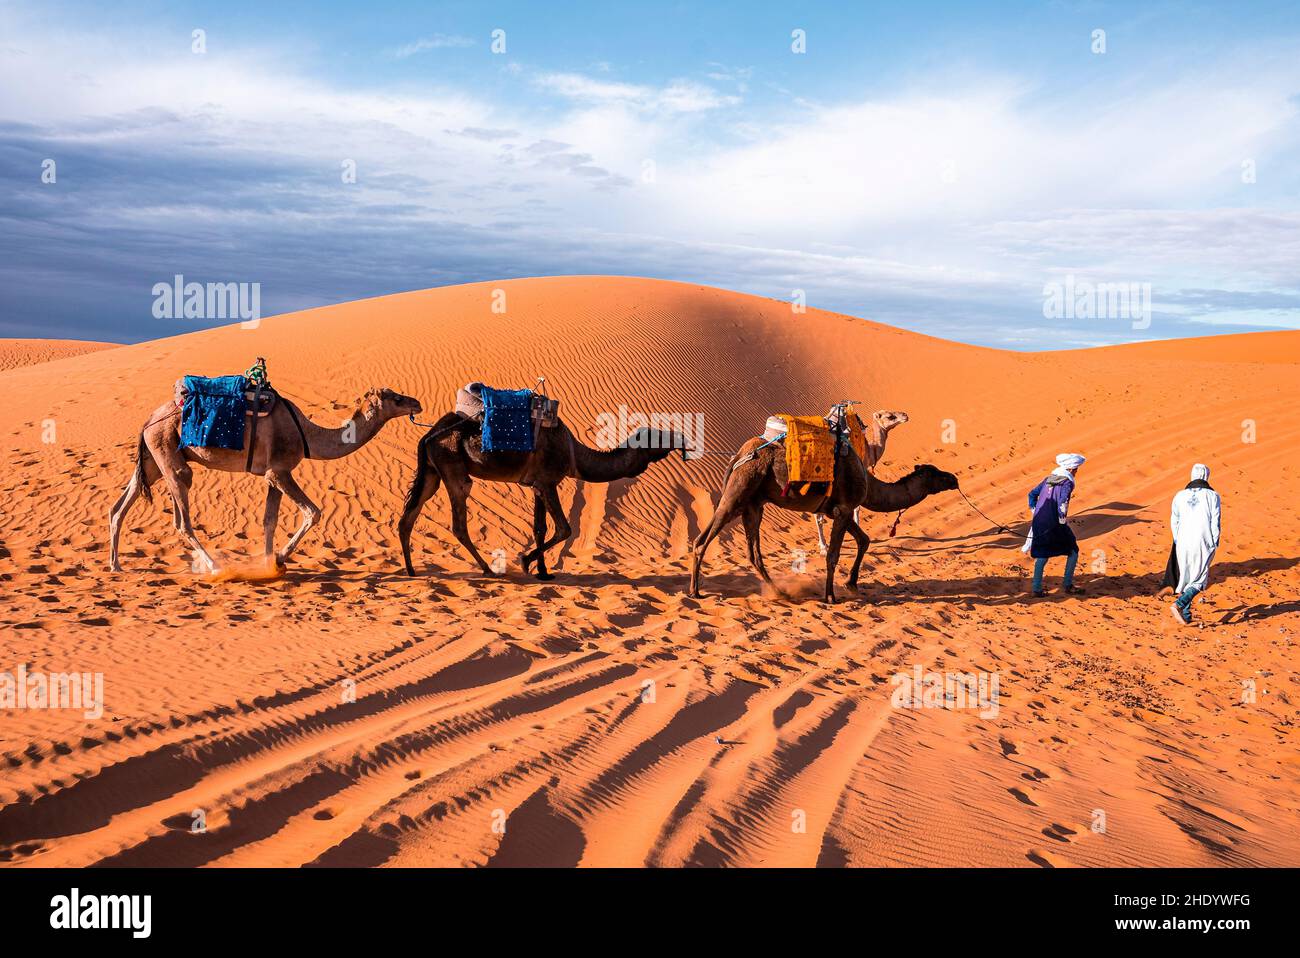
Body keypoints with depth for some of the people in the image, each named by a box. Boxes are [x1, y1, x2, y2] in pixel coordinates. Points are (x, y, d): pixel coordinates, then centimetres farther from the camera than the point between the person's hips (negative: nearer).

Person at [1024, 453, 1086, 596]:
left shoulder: (1049, 479, 14)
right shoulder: (1067, 482, -7)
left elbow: (1032, 494, 18)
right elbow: (1063, 501, -23)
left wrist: (1035, 514, 21)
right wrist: (1063, 520, -13)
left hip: (1038, 522, 7)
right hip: (1054, 524, -6)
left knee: (1042, 555, 18)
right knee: (1073, 550, 13)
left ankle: (1037, 588, 14)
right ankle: (1068, 584, 13)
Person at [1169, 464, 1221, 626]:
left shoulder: (1180, 496, 6)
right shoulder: (1212, 496, -2)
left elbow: (1174, 523, 10)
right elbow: (1215, 523, -5)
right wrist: (1214, 545, 3)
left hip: (1183, 544, 3)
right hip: (1204, 544, -3)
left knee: (1185, 578, 14)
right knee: (1199, 580, 3)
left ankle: (1186, 616, 14)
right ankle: (1179, 604, -20)